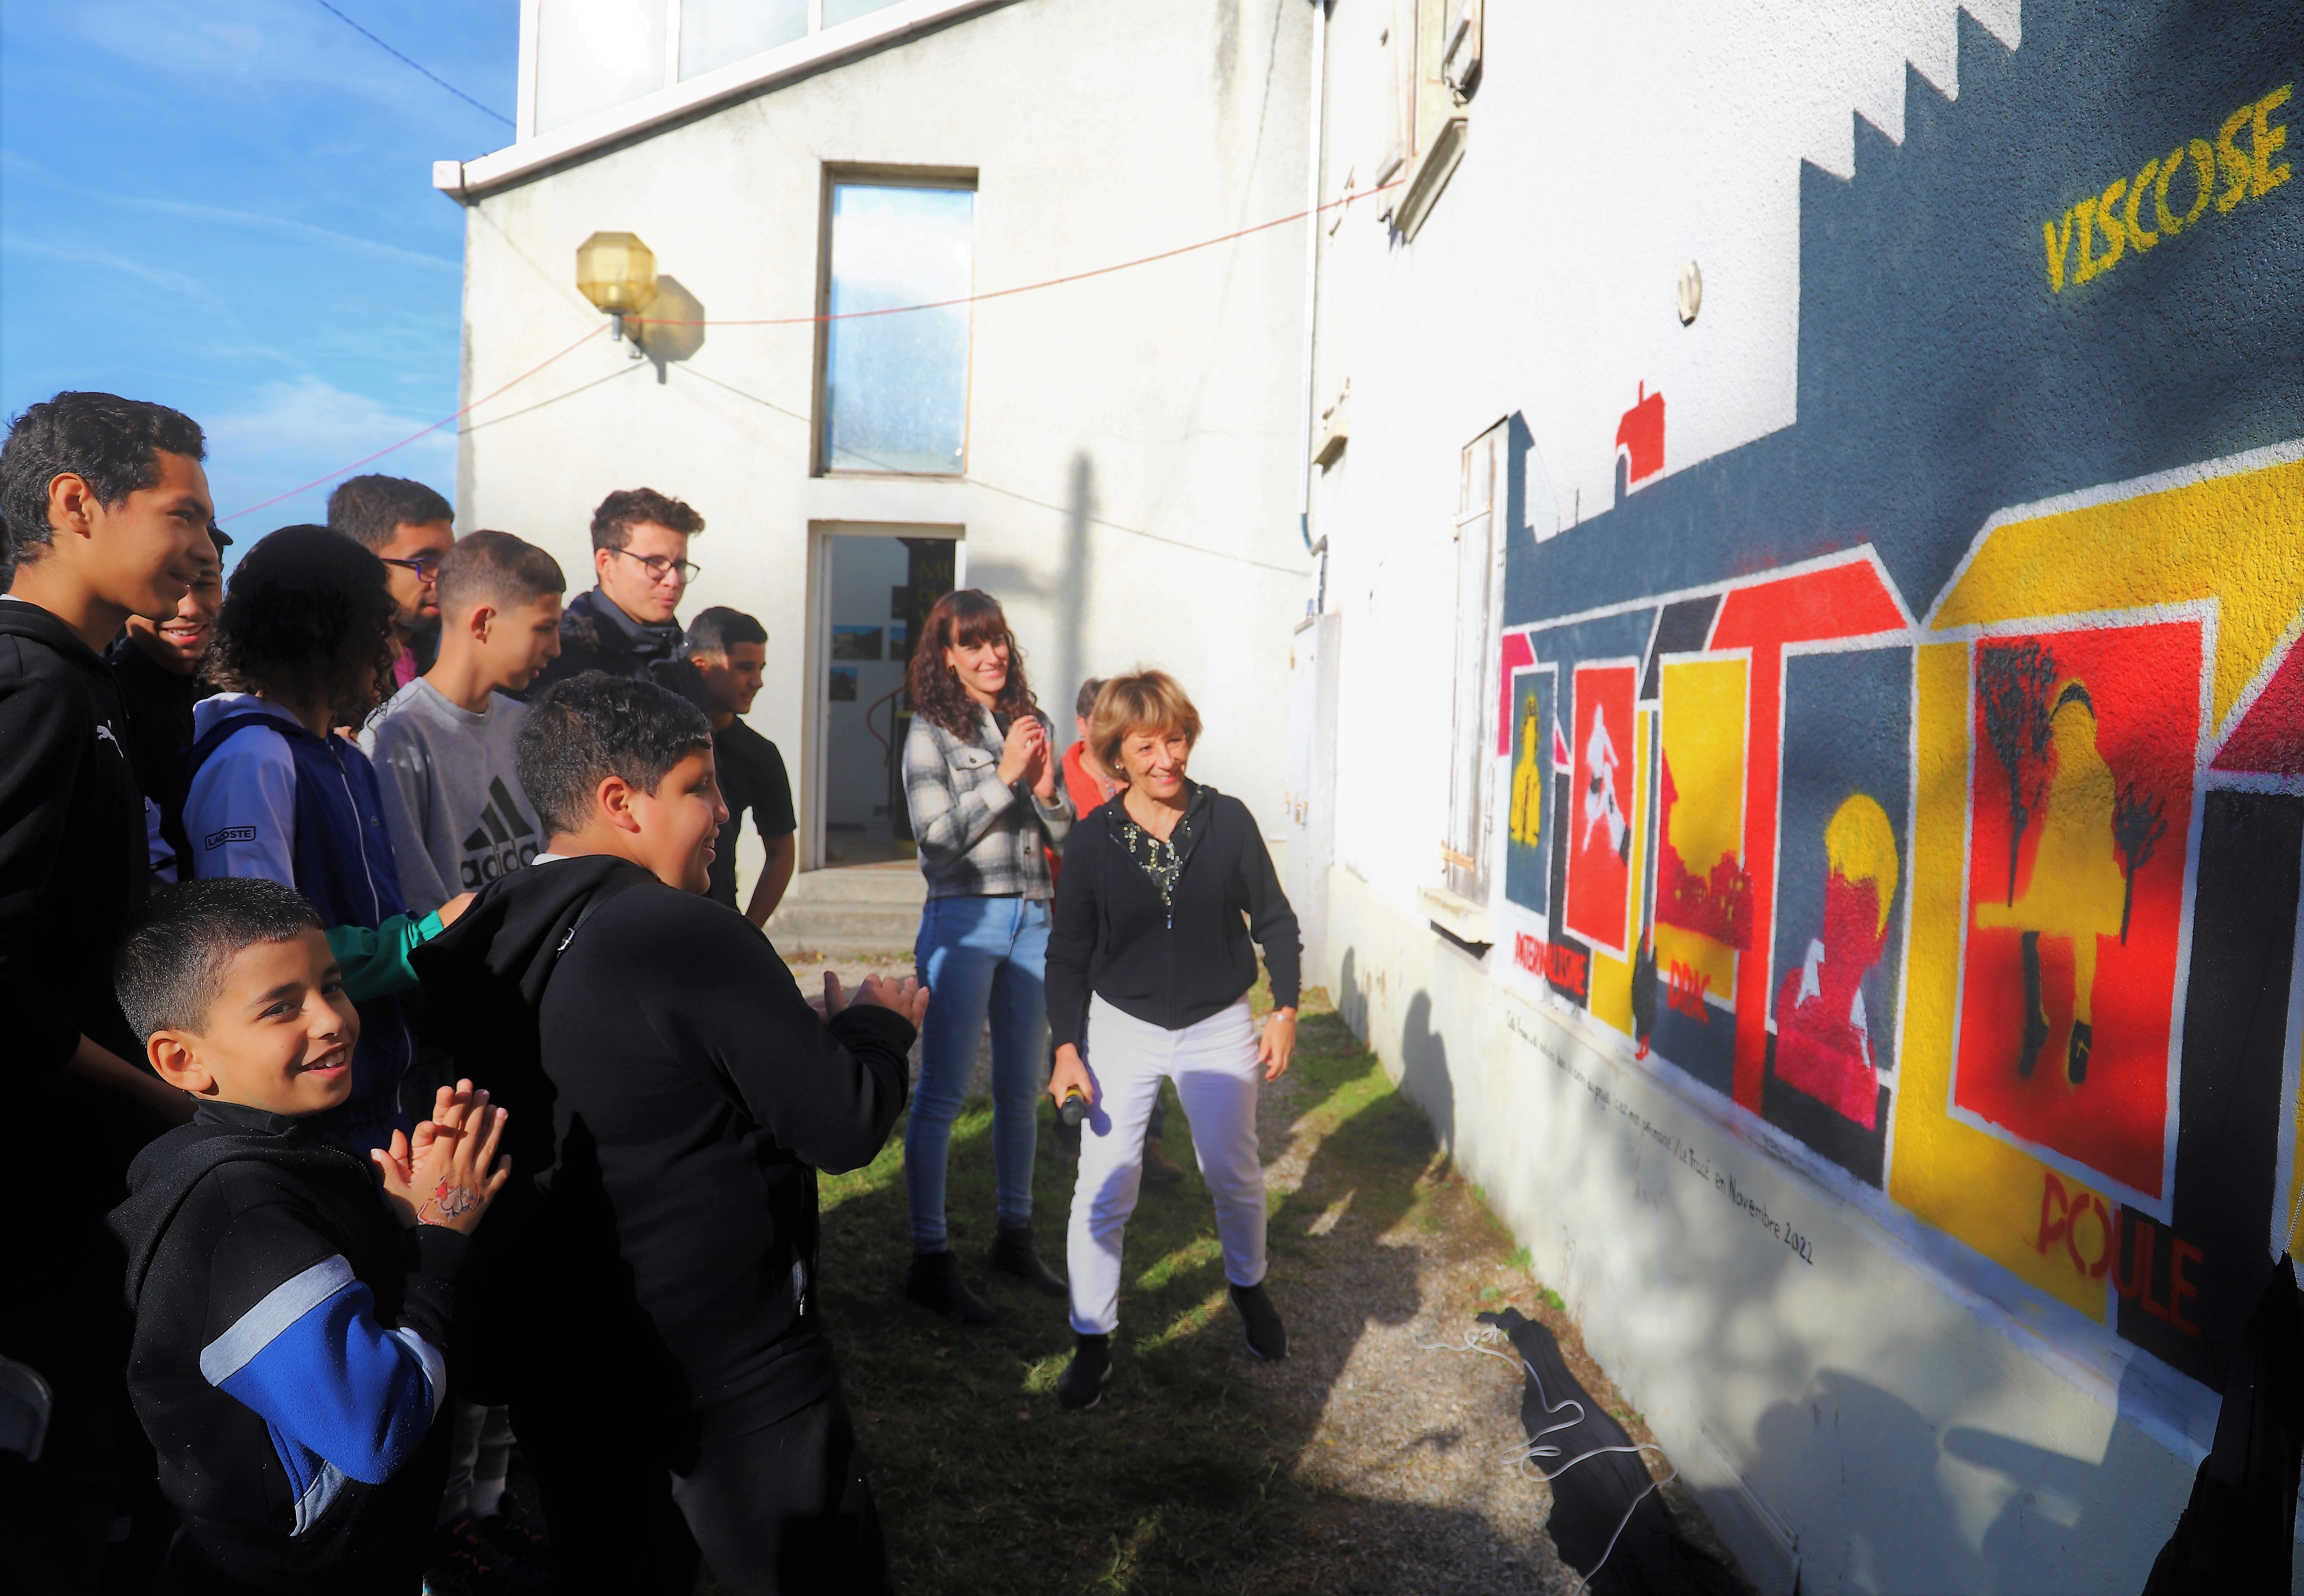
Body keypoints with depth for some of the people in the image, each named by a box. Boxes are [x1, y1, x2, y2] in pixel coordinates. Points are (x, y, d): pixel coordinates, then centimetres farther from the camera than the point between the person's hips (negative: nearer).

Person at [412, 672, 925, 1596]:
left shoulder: (476, 941, -1)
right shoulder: (689, 935, -23)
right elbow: (846, 1127, -21)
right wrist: (878, 1025, -1)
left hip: (550, 1360, 7)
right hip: (727, 1367, -7)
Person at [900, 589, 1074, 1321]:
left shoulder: (1029, 724, 11)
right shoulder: (930, 730, -3)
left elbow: (1066, 836, 12)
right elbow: (936, 834, -12)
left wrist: (1046, 789, -8)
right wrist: (1005, 776, -14)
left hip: (1031, 921, 6)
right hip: (964, 922, -5)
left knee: (1022, 1089, 14)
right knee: (942, 1094, -2)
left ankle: (1014, 1235, 30)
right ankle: (929, 1261, 8)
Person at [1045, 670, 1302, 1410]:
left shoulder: (1228, 821, -10)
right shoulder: (1092, 839, -10)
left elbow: (1274, 920, 1)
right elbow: (1069, 952, -3)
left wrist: (1285, 1009, -4)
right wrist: (1067, 1046, -10)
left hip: (1218, 1027, 1)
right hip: (1122, 1028, 0)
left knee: (1234, 1174, 13)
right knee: (1103, 1190, -3)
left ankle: (1248, 1286, 43)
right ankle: (1092, 1341, 17)